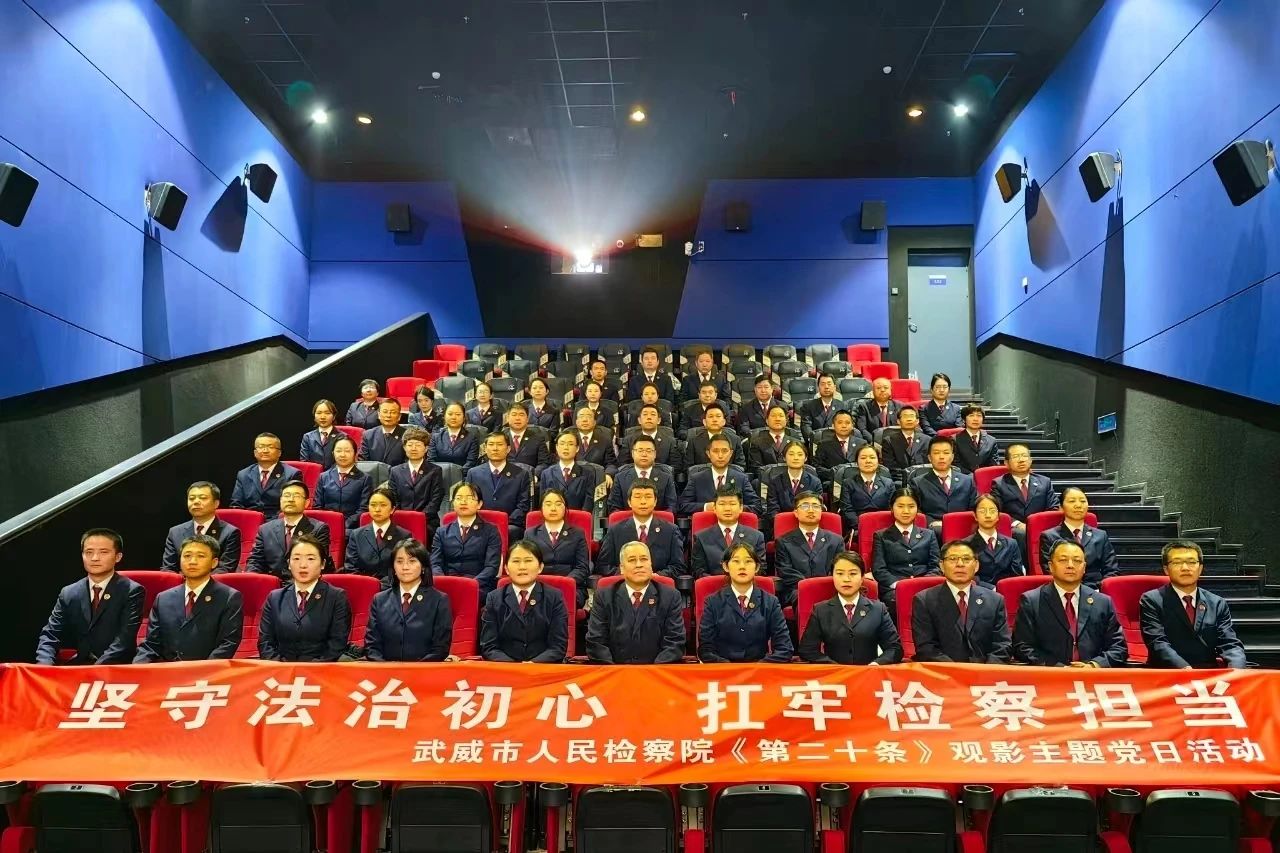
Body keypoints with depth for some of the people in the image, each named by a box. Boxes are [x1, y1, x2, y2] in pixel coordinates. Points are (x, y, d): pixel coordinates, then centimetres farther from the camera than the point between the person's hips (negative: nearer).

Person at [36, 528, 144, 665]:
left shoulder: (132, 592, -4)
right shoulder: (68, 593, 11)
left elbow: (124, 640, -14)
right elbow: (50, 635, 6)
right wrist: (45, 663, -15)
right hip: (79, 665, 5)